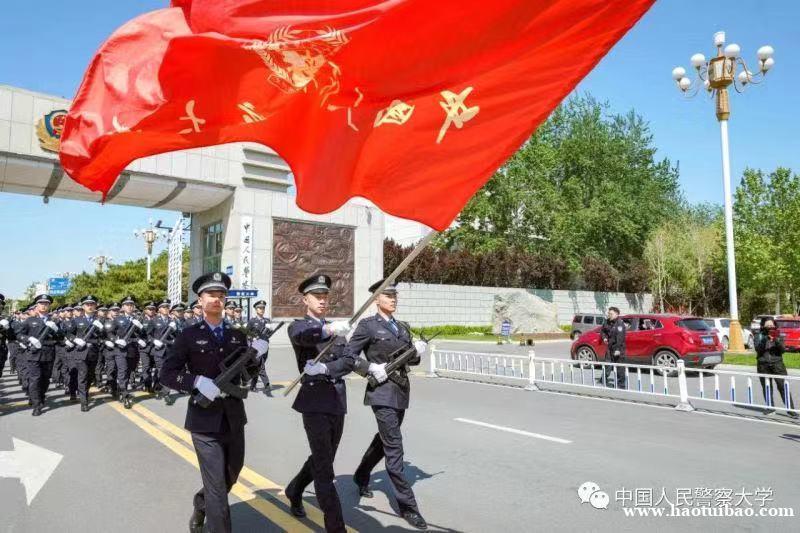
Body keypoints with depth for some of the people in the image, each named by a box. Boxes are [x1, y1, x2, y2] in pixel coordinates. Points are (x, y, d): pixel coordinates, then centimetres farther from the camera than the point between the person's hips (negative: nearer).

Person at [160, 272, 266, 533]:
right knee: (217, 487, -2)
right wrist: (197, 381, -22)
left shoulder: (237, 335, 5)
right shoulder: (189, 335, -6)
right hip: (205, 421, -5)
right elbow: (167, 374, -7)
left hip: (234, 419, 5)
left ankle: (201, 505, 50)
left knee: (231, 478, 22)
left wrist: (255, 356, -10)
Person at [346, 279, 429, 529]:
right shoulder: (367, 325, -7)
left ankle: (361, 476, 45)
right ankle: (407, 505, 3)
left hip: (401, 390, 7)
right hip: (382, 392, -7)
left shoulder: (403, 327, 11)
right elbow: (348, 355, -8)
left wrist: (417, 352, -6)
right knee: (394, 446, -6)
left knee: (384, 440, 21)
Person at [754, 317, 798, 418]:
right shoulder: (759, 335, 2)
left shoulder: (778, 335, 5)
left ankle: (790, 409, -3)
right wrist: (766, 339, -24)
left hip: (777, 363, 0)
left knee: (783, 386, -7)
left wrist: (777, 340, -18)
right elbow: (758, 348, -11)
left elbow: (783, 349, -2)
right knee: (766, 387, 6)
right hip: (763, 365, 0)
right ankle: (770, 407, 19)